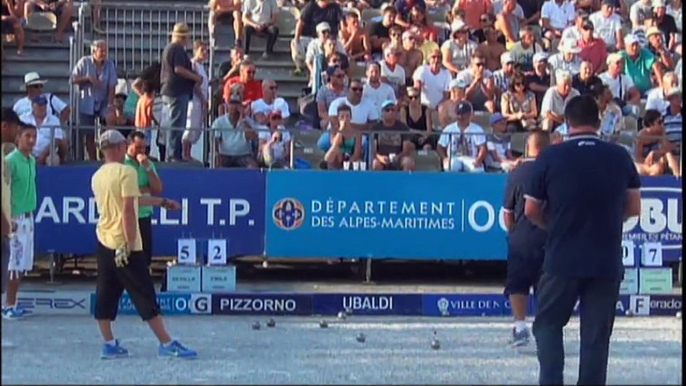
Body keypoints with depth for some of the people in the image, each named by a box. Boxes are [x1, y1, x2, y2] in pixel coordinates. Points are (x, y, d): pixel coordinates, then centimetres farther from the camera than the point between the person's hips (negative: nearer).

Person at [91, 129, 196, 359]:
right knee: (145, 296, -3)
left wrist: (161, 202, 28)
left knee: (105, 295, 9)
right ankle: (167, 344, 0)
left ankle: (109, 344, 10)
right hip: (124, 245, -7)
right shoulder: (126, 172, -13)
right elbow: (128, 210, -20)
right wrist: (130, 245, -18)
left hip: (104, 243, 7)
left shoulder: (97, 176, 10)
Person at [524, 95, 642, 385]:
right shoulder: (621, 157, -1)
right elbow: (633, 208, 7)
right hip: (608, 262, 2)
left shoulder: (550, 157, -7)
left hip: (562, 260, -1)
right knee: (596, 334, 9)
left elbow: (531, 211, 0)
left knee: (548, 324, 14)